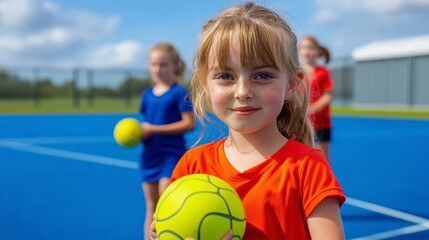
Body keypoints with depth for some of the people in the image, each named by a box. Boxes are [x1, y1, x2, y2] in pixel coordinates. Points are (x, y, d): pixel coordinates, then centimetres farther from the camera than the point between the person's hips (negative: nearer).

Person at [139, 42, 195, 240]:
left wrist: (154, 129, -16)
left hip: (172, 155, -6)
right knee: (151, 207, 11)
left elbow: (189, 123, -14)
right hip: (150, 155, 6)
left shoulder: (179, 93, -8)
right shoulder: (147, 95, 9)